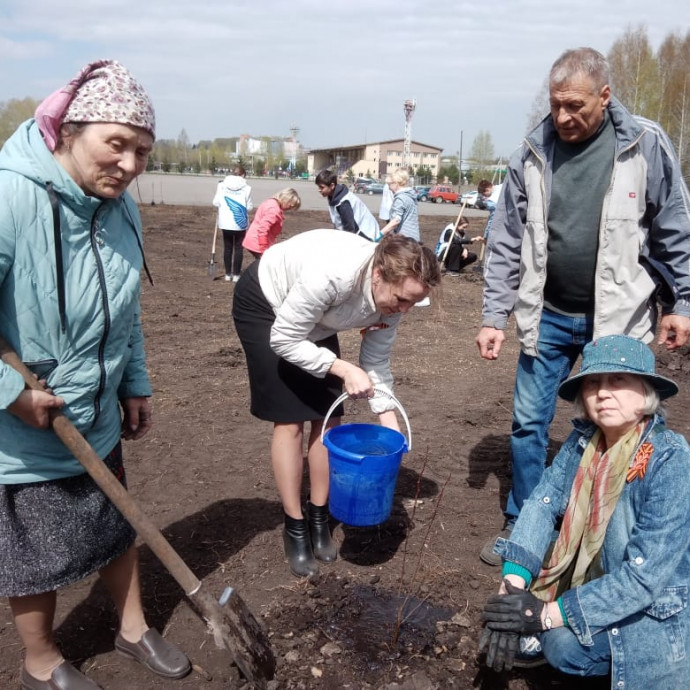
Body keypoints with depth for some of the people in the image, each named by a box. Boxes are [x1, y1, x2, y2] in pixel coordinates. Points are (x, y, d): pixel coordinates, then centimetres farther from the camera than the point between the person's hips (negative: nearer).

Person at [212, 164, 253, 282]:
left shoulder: (222, 185, -2)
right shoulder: (246, 188, -7)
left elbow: (216, 203, -3)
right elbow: (249, 207, -5)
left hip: (226, 222, 2)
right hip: (240, 222, -2)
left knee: (227, 247, 12)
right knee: (238, 248, 7)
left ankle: (228, 274, 16)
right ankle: (236, 274, 8)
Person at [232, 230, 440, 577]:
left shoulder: (392, 293, -21)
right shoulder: (332, 276, -42)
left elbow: (376, 360, -10)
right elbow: (283, 340, -31)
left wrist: (390, 422, -17)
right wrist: (344, 369, -36)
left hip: (315, 320, 6)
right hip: (265, 306, -6)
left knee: (328, 417, 1)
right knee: (289, 419, -8)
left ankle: (319, 520, 17)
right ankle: (295, 529, 7)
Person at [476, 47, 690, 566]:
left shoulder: (645, 145, -7)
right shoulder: (532, 155, -2)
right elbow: (506, 241, 0)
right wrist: (494, 316, -3)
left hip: (617, 318, -2)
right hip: (548, 317, 2)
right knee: (529, 424, 8)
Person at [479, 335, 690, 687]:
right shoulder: (584, 441, -9)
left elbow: (644, 577, -29)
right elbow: (542, 503, -13)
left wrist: (547, 614, -27)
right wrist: (512, 585, -28)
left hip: (658, 610, -5)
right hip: (602, 588, 5)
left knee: (562, 643, -22)